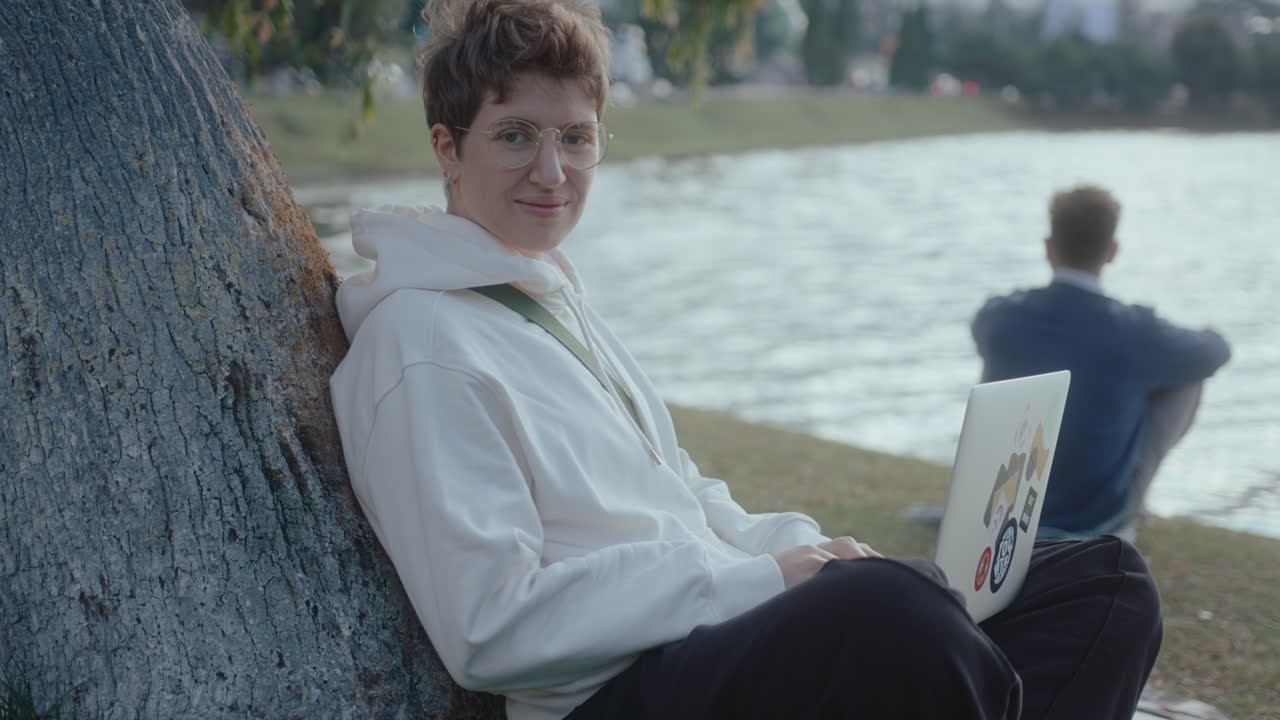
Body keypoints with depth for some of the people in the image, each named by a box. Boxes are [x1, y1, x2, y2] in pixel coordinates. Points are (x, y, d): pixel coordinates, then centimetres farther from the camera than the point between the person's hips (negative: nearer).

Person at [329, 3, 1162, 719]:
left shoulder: (554, 296, 20)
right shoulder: (420, 340, -8)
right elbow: (491, 629, -16)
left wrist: (800, 547, 4)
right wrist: (757, 579, -15)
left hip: (735, 633, 9)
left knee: (1106, 579, -2)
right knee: (888, 607, -40)